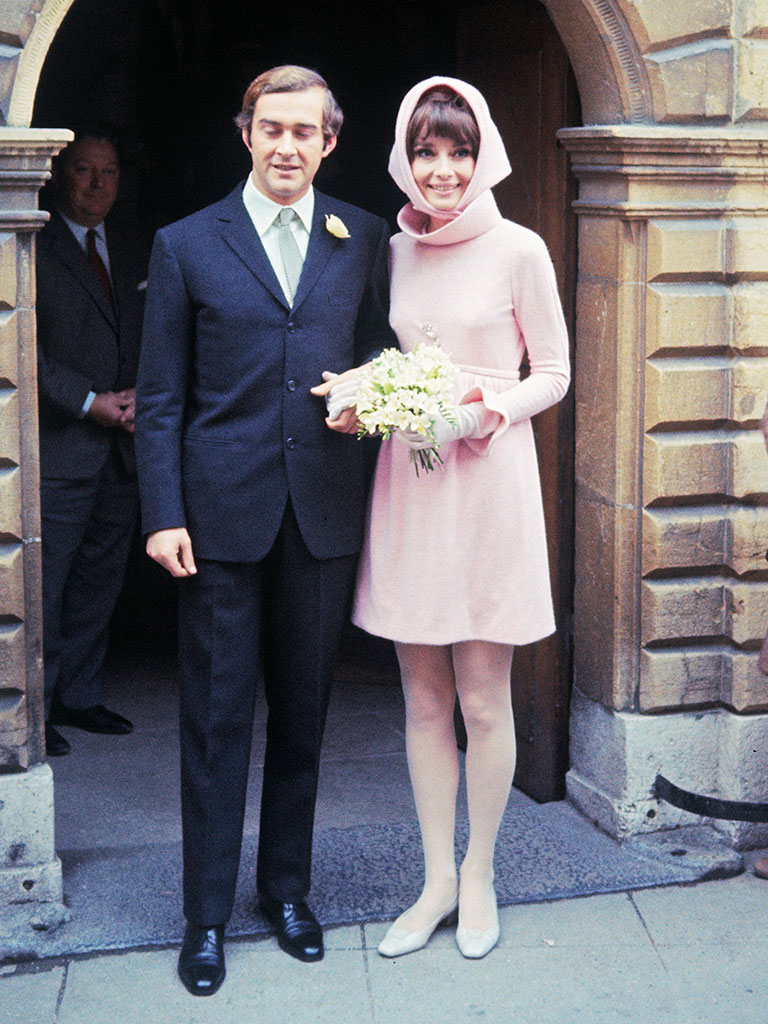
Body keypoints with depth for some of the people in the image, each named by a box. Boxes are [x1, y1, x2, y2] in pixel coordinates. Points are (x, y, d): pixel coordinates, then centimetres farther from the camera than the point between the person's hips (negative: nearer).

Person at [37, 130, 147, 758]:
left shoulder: (132, 251, 15)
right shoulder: (36, 249, -4)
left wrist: (140, 394, -1)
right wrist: (89, 402, -14)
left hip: (121, 447, 6)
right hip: (59, 447, -6)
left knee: (101, 581, 11)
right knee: (44, 583, -3)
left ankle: (79, 697, 24)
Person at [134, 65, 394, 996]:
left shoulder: (364, 239, 8)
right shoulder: (186, 245, 2)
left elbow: (382, 348, 17)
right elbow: (160, 398, 1)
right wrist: (163, 515, -7)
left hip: (325, 512, 2)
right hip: (222, 510, -2)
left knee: (302, 711, 12)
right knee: (216, 717, 4)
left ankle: (286, 889, 28)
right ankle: (207, 915, 16)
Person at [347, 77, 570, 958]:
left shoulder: (518, 251, -5)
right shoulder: (392, 251, 8)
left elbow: (553, 374, 0)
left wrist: (489, 411, -17)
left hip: (487, 482, -4)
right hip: (406, 485, 4)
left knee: (482, 699, 3)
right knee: (423, 699, 10)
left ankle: (478, 874, 21)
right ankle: (436, 879, 22)